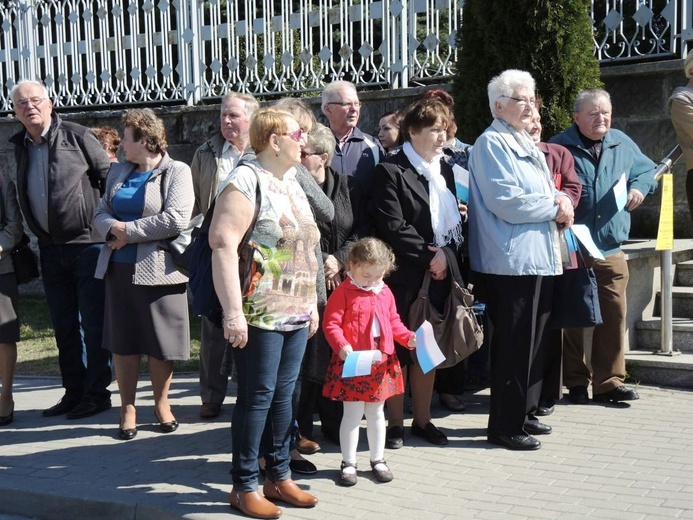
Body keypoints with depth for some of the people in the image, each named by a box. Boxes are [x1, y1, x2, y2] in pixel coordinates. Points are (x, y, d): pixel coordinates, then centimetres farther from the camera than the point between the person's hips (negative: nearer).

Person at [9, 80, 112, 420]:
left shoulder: (77, 136, -7)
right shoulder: (20, 147, 9)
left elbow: (109, 177, -4)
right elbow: (24, 198, 18)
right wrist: (36, 238, 12)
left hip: (87, 245, -6)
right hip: (50, 250, 6)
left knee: (93, 324, 1)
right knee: (64, 327, 13)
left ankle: (97, 393, 10)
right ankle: (73, 392, 23)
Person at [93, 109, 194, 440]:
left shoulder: (176, 172, -6)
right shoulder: (118, 171, 13)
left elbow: (175, 220, -18)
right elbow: (101, 213, 9)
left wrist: (127, 231, -13)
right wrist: (115, 229, -13)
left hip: (158, 270, -5)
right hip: (119, 269, 5)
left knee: (160, 344, 4)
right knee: (122, 341, 8)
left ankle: (161, 403, 23)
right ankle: (127, 408, 19)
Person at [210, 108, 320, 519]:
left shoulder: (292, 183, 16)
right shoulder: (247, 182, -12)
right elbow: (223, 244, -21)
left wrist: (312, 303, 20)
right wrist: (233, 311, -25)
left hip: (296, 314, 8)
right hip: (260, 315, -8)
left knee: (283, 395, 13)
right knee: (257, 397, -1)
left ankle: (279, 477, 25)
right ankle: (245, 487, 10)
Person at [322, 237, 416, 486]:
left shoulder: (385, 293, 9)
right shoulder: (343, 292, -10)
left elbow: (393, 321, 19)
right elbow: (330, 323, -14)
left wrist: (407, 337, 2)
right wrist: (341, 346, -28)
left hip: (381, 362, 5)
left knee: (376, 412, 16)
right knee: (353, 413, 2)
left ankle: (378, 459, 28)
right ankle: (348, 463, 13)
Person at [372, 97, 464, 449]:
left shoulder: (444, 169, 15)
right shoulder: (391, 171, -7)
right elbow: (393, 227, -14)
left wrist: (446, 254, 0)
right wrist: (429, 256, -12)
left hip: (439, 273, 6)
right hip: (404, 275, -6)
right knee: (399, 350, 1)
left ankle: (423, 419, 23)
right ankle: (395, 423, 13)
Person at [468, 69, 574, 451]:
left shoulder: (527, 144, 20)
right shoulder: (491, 143, -9)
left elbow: (549, 191, 25)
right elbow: (506, 201, -19)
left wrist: (561, 201, 1)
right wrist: (555, 208, -9)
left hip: (540, 258, 9)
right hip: (511, 259, -9)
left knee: (534, 342, 15)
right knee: (513, 346, -5)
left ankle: (524, 414, 27)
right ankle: (504, 426, 4)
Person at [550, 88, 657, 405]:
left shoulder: (622, 144, 11)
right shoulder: (560, 147, -2)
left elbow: (647, 170, 25)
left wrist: (639, 187, 4)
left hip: (611, 250, 4)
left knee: (614, 315, 2)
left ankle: (609, 381, 14)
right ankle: (576, 382, 16)